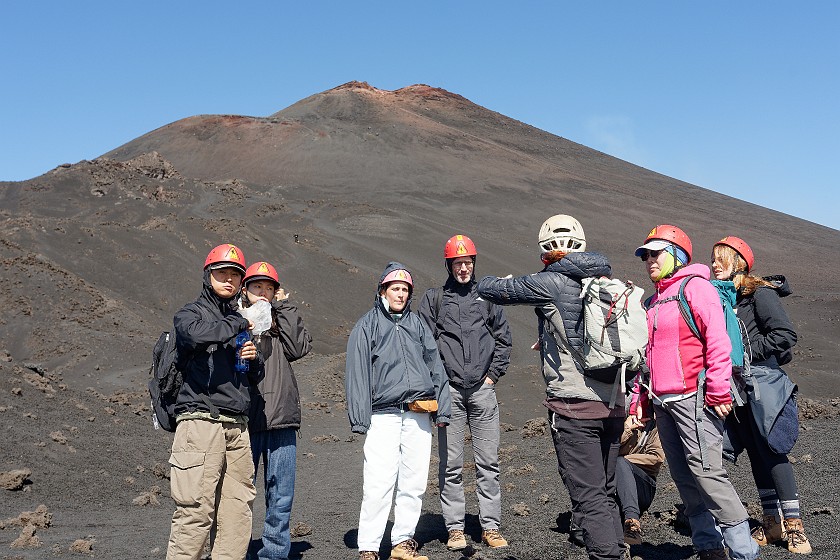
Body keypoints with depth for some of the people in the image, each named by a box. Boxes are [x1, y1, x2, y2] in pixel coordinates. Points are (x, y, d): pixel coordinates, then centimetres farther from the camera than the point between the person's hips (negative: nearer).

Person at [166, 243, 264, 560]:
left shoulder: (238, 322, 23)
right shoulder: (190, 313, 4)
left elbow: (254, 378, 28)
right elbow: (198, 333, -23)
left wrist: (255, 358, 6)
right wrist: (239, 325, -8)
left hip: (237, 427, 7)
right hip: (201, 422, -6)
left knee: (238, 507, 5)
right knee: (196, 509, -10)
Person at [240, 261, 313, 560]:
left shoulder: (282, 322, 17)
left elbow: (300, 347, -4)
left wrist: (283, 307, 1)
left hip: (281, 420, 3)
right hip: (244, 420, -3)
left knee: (281, 496, 9)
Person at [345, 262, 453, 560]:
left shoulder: (417, 324, 17)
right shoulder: (367, 325, 5)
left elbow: (436, 367, 15)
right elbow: (357, 373, 0)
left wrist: (442, 408, 8)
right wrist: (359, 419, -6)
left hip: (419, 415, 4)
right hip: (383, 415, -4)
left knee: (414, 483, 7)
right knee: (378, 485, -9)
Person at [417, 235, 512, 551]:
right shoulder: (434, 299, 7)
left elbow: (503, 338, 14)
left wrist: (493, 373, 5)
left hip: (482, 389, 1)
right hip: (449, 390, -1)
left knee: (488, 462, 3)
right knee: (451, 464, 2)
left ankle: (490, 527, 11)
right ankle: (455, 528, 11)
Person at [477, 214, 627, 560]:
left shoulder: (550, 283, -8)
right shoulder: (606, 283, 11)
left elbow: (489, 289, -1)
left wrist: (490, 281, 24)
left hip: (574, 405, -7)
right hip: (612, 404, 7)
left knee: (589, 498, -4)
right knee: (606, 494, 17)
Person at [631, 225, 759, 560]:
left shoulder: (695, 287, -4)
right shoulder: (653, 301, 20)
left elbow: (718, 341, -13)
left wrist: (718, 392, -18)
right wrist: (640, 398, 19)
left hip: (693, 397, -8)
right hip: (662, 401, 8)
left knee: (707, 473, -12)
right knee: (683, 477, 9)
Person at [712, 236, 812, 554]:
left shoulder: (760, 293, -6)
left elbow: (786, 334, -15)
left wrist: (746, 353, -15)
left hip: (762, 383, -7)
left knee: (771, 453, -7)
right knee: (756, 454, 10)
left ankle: (794, 525, 2)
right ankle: (771, 523, 19)